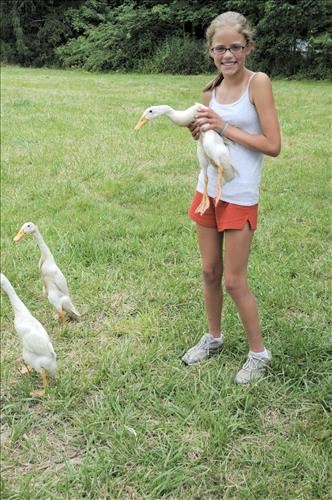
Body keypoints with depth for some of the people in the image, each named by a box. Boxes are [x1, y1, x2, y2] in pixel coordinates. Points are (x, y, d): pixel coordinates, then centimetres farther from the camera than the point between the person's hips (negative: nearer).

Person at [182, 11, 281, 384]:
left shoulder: (258, 83, -11)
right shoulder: (211, 90, 6)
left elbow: (273, 145, -16)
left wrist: (224, 127, -18)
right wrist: (198, 128, -4)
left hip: (240, 197, -6)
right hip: (207, 191, 6)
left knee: (234, 281, 1)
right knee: (210, 272, 15)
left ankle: (259, 353, 20)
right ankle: (213, 337, 35)